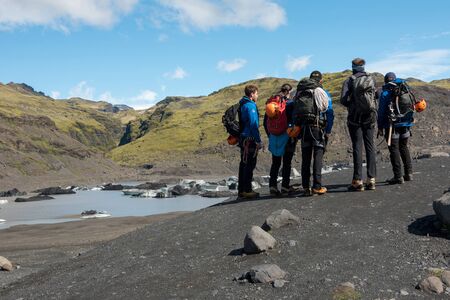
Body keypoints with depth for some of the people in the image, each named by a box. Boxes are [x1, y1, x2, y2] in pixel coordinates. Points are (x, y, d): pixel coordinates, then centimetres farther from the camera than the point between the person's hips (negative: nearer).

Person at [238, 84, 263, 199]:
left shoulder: (242, 105, 16)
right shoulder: (250, 105, -13)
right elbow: (253, 124, -19)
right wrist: (258, 140, -17)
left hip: (243, 138, 10)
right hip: (249, 139, -10)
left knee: (244, 164, 13)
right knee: (249, 165, -6)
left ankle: (241, 189, 17)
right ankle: (246, 190, -5)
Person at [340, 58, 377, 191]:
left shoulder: (349, 80, -3)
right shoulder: (371, 79, 6)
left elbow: (343, 100, -9)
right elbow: (374, 96, 3)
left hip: (355, 117, -3)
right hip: (370, 116, 3)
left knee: (357, 147, -2)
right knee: (370, 146, 6)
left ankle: (358, 181, -5)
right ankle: (371, 179, 4)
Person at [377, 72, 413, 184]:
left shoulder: (385, 93, -6)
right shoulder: (405, 91, 10)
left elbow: (381, 111, -10)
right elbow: (411, 107, 14)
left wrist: (380, 127, -5)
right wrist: (409, 123, 20)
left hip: (392, 125, -6)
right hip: (405, 124, 6)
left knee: (394, 149, -2)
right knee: (404, 147, 18)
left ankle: (398, 177, -4)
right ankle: (408, 173, 18)